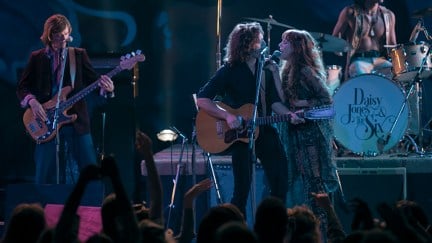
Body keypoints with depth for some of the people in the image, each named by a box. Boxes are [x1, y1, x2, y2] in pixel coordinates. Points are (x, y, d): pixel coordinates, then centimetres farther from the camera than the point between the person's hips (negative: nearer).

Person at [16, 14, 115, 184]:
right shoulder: (37, 58, 8)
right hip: (46, 122, 0)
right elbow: (22, 88, 7)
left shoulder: (79, 55, 8)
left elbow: (93, 79, 2)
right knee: (44, 175, -1)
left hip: (76, 120, 0)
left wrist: (106, 87, -20)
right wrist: (32, 102, -13)